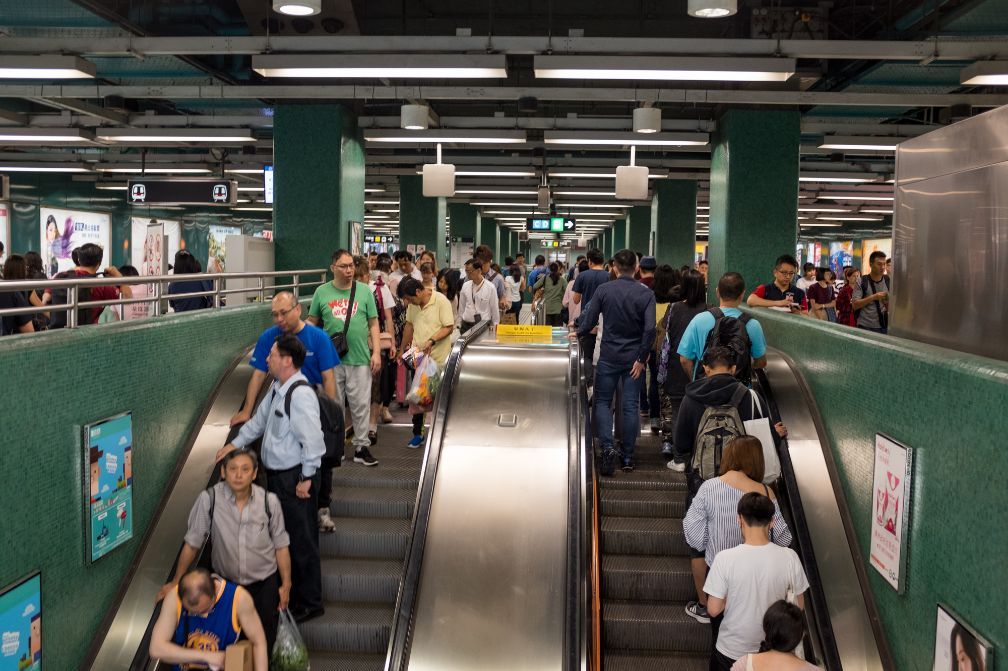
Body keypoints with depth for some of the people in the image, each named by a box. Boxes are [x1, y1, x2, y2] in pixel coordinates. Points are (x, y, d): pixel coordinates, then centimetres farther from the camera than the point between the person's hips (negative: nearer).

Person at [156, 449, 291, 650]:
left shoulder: (269, 501, -17)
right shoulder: (208, 499, -20)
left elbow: (281, 546, -5)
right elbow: (192, 544, -8)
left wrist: (286, 585, -1)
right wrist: (175, 582, -2)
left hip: (264, 583, 0)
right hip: (224, 581, 0)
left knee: (264, 640, 9)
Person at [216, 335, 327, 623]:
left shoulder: (301, 394, -25)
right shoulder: (278, 388, 7)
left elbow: (313, 441, -25)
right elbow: (259, 419, 21)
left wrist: (306, 479, -20)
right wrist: (235, 443, 16)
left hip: (295, 479, -10)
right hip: (276, 474, 10)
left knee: (301, 541, 3)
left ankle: (309, 603, 18)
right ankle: (289, 591, 40)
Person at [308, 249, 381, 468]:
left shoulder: (364, 291, 4)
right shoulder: (322, 292, 4)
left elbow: (373, 323, 6)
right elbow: (312, 322, 11)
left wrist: (376, 352, -2)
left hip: (360, 359, 0)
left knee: (361, 404, 3)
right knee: (333, 404, 9)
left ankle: (361, 447, 14)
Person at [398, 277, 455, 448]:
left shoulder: (441, 301, -13)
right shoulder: (413, 304, 6)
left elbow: (449, 327, -15)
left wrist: (432, 340, -26)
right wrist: (402, 349, 21)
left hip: (439, 358, -6)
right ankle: (417, 434, 20)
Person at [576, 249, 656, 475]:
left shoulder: (603, 290, -5)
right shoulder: (646, 293, -6)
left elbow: (589, 322, -5)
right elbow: (650, 329, -14)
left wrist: (578, 333, 16)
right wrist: (642, 358, -7)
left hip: (609, 356, 0)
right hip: (634, 358, 1)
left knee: (603, 401, 11)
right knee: (631, 406, 7)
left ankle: (607, 446, -8)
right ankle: (628, 456, 13)